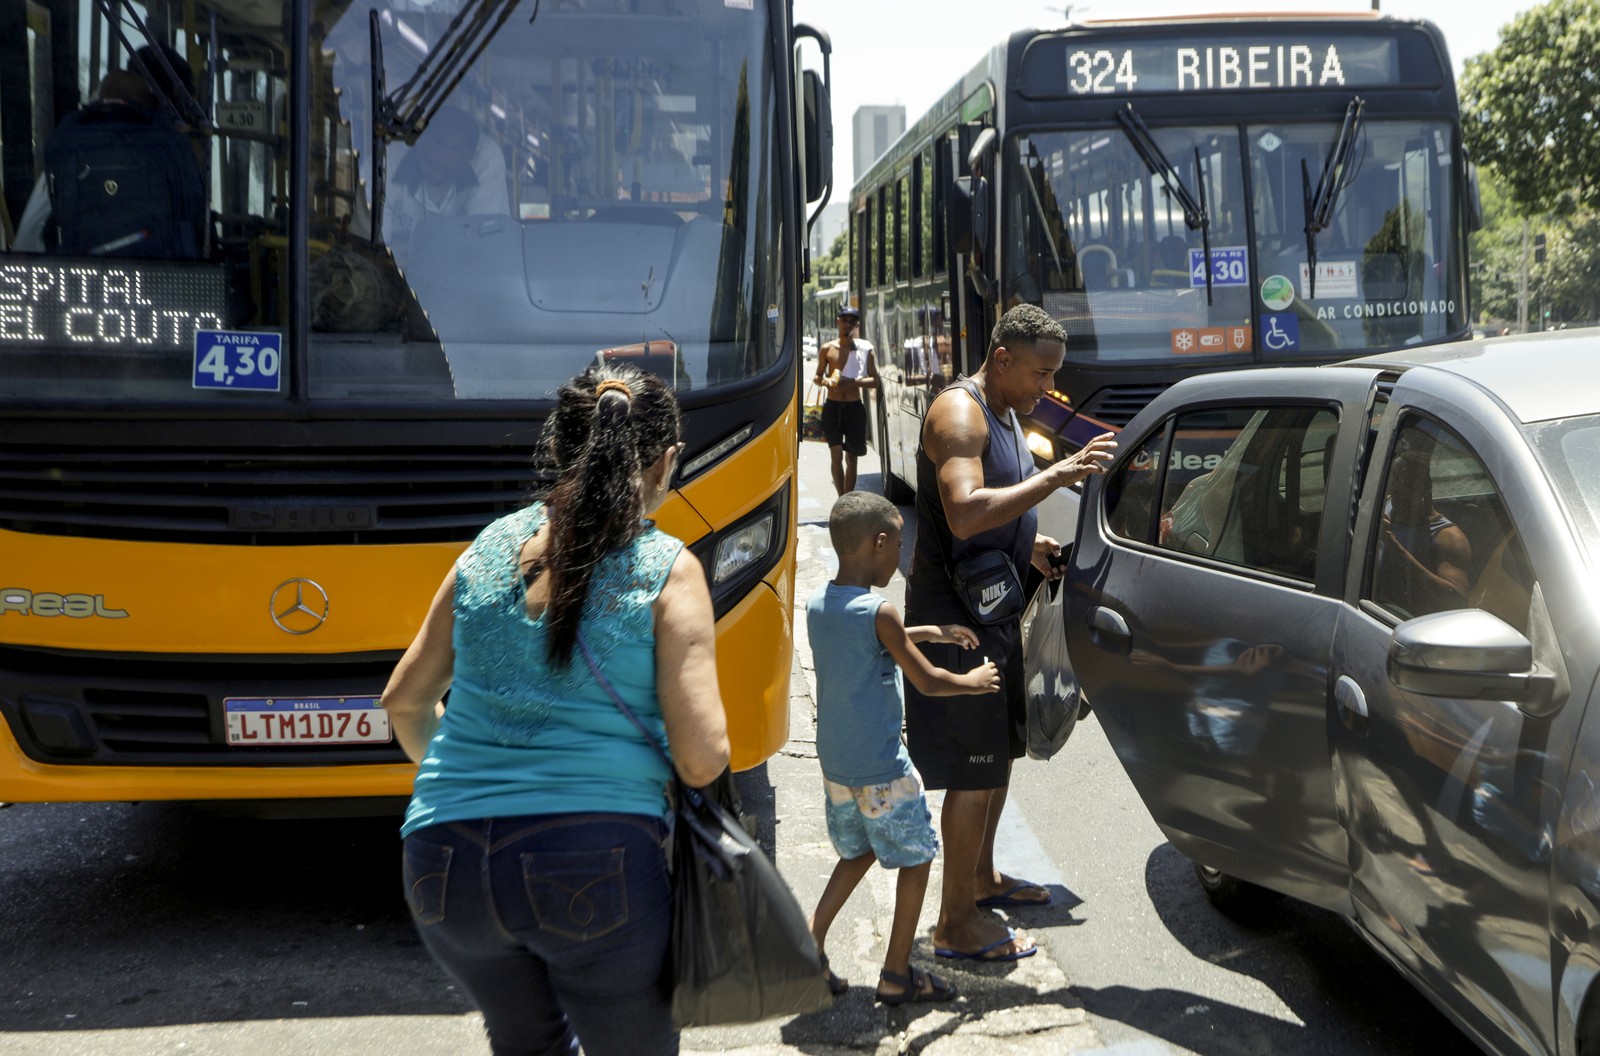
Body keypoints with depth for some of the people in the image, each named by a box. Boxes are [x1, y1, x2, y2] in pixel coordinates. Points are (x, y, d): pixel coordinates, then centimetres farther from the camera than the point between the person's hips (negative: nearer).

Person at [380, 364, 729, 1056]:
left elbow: (405, 701, 18)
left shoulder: (489, 548, 8)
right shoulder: (667, 571, -4)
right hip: (597, 862, -4)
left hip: (442, 863, 5)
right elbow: (701, 760, -10)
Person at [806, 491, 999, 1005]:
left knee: (858, 852, 24)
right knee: (915, 859, 9)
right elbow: (928, 681, -12)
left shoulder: (818, 603, 2)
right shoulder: (879, 613, -20)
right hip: (881, 768, -7)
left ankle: (811, 939, 14)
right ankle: (896, 974, 15)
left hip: (835, 763, 7)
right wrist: (976, 681, 6)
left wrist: (928, 632, 22)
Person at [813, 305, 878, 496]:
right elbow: (818, 376, 11)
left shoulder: (865, 349, 0)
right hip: (833, 407, -1)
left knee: (851, 459, 8)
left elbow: (874, 381, -1)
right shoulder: (828, 349, 1)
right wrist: (825, 381, -12)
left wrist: (853, 382, -18)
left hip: (854, 407, 1)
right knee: (837, 455, -14)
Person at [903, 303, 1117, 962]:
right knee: (975, 772, -5)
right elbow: (964, 514, -33)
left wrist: (1031, 546, 8)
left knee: (1000, 753, 21)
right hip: (956, 618, -10)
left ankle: (982, 878, 38)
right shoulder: (959, 412, -18)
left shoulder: (1004, 411, 14)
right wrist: (1057, 475, -32)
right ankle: (957, 923, 4)